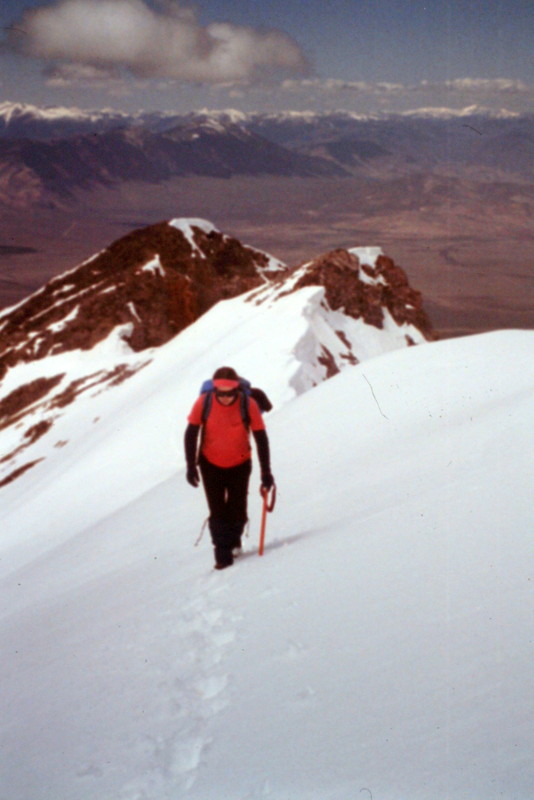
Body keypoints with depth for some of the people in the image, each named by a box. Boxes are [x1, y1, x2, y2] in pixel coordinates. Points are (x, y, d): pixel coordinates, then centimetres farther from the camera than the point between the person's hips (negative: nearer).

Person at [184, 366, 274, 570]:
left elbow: (261, 439, -13)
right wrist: (191, 466, -11)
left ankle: (232, 541, 34)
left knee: (237, 511, 5)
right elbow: (190, 434, -9)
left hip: (239, 465, 0)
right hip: (210, 465, 0)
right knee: (217, 512, -4)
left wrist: (266, 472, -12)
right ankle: (223, 554, 8)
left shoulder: (249, 405, -22)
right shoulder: (204, 403, -21)